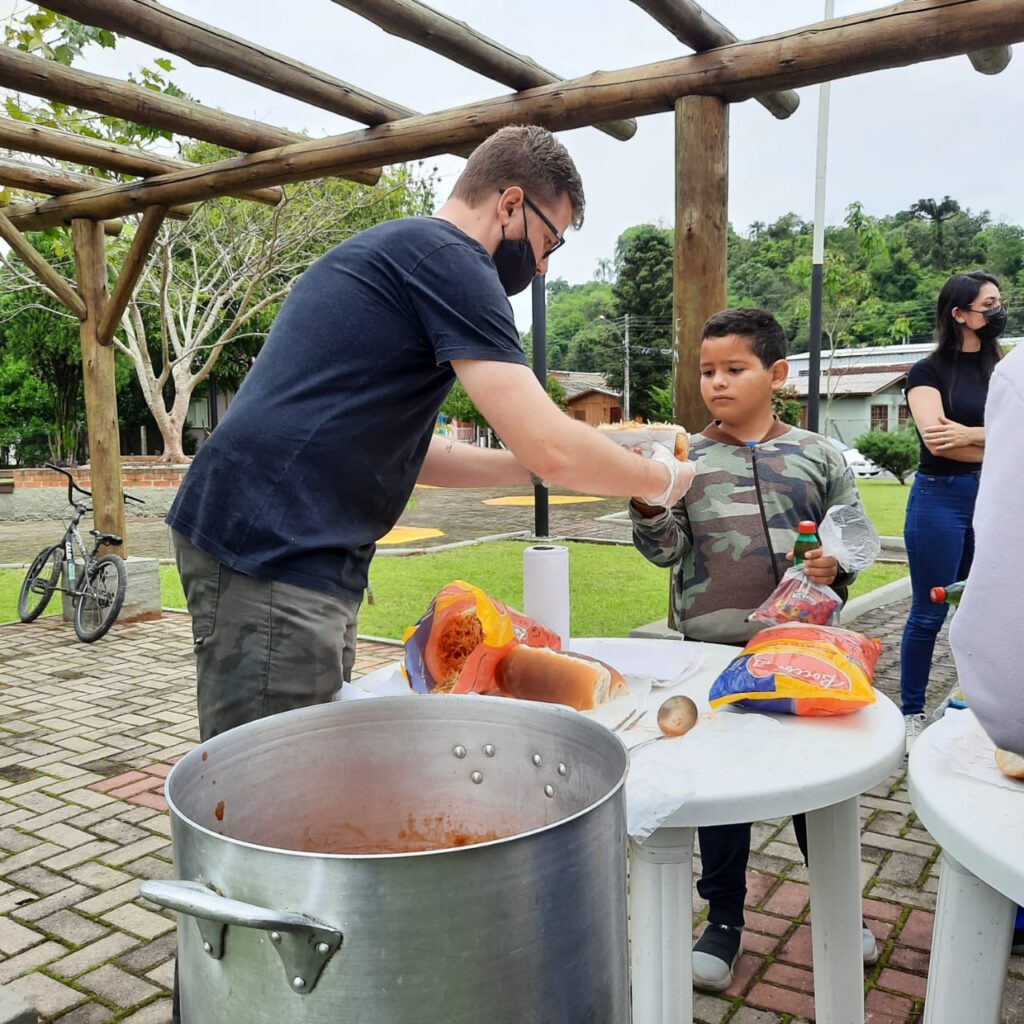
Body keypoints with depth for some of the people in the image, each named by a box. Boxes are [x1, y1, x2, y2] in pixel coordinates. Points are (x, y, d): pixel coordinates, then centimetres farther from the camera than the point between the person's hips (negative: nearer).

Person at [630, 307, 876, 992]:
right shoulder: (688, 458, 2)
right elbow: (665, 550, -2)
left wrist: (836, 562, -11)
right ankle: (724, 919, 29)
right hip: (712, 647, 0)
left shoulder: (818, 455, 3)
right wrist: (647, 505, -20)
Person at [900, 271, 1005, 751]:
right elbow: (936, 440, -14)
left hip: (992, 500, 5)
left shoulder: (999, 373, 12)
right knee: (929, 615, 1)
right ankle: (912, 713, 13)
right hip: (940, 498, -5)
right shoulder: (928, 371, -2)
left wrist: (967, 434, -17)